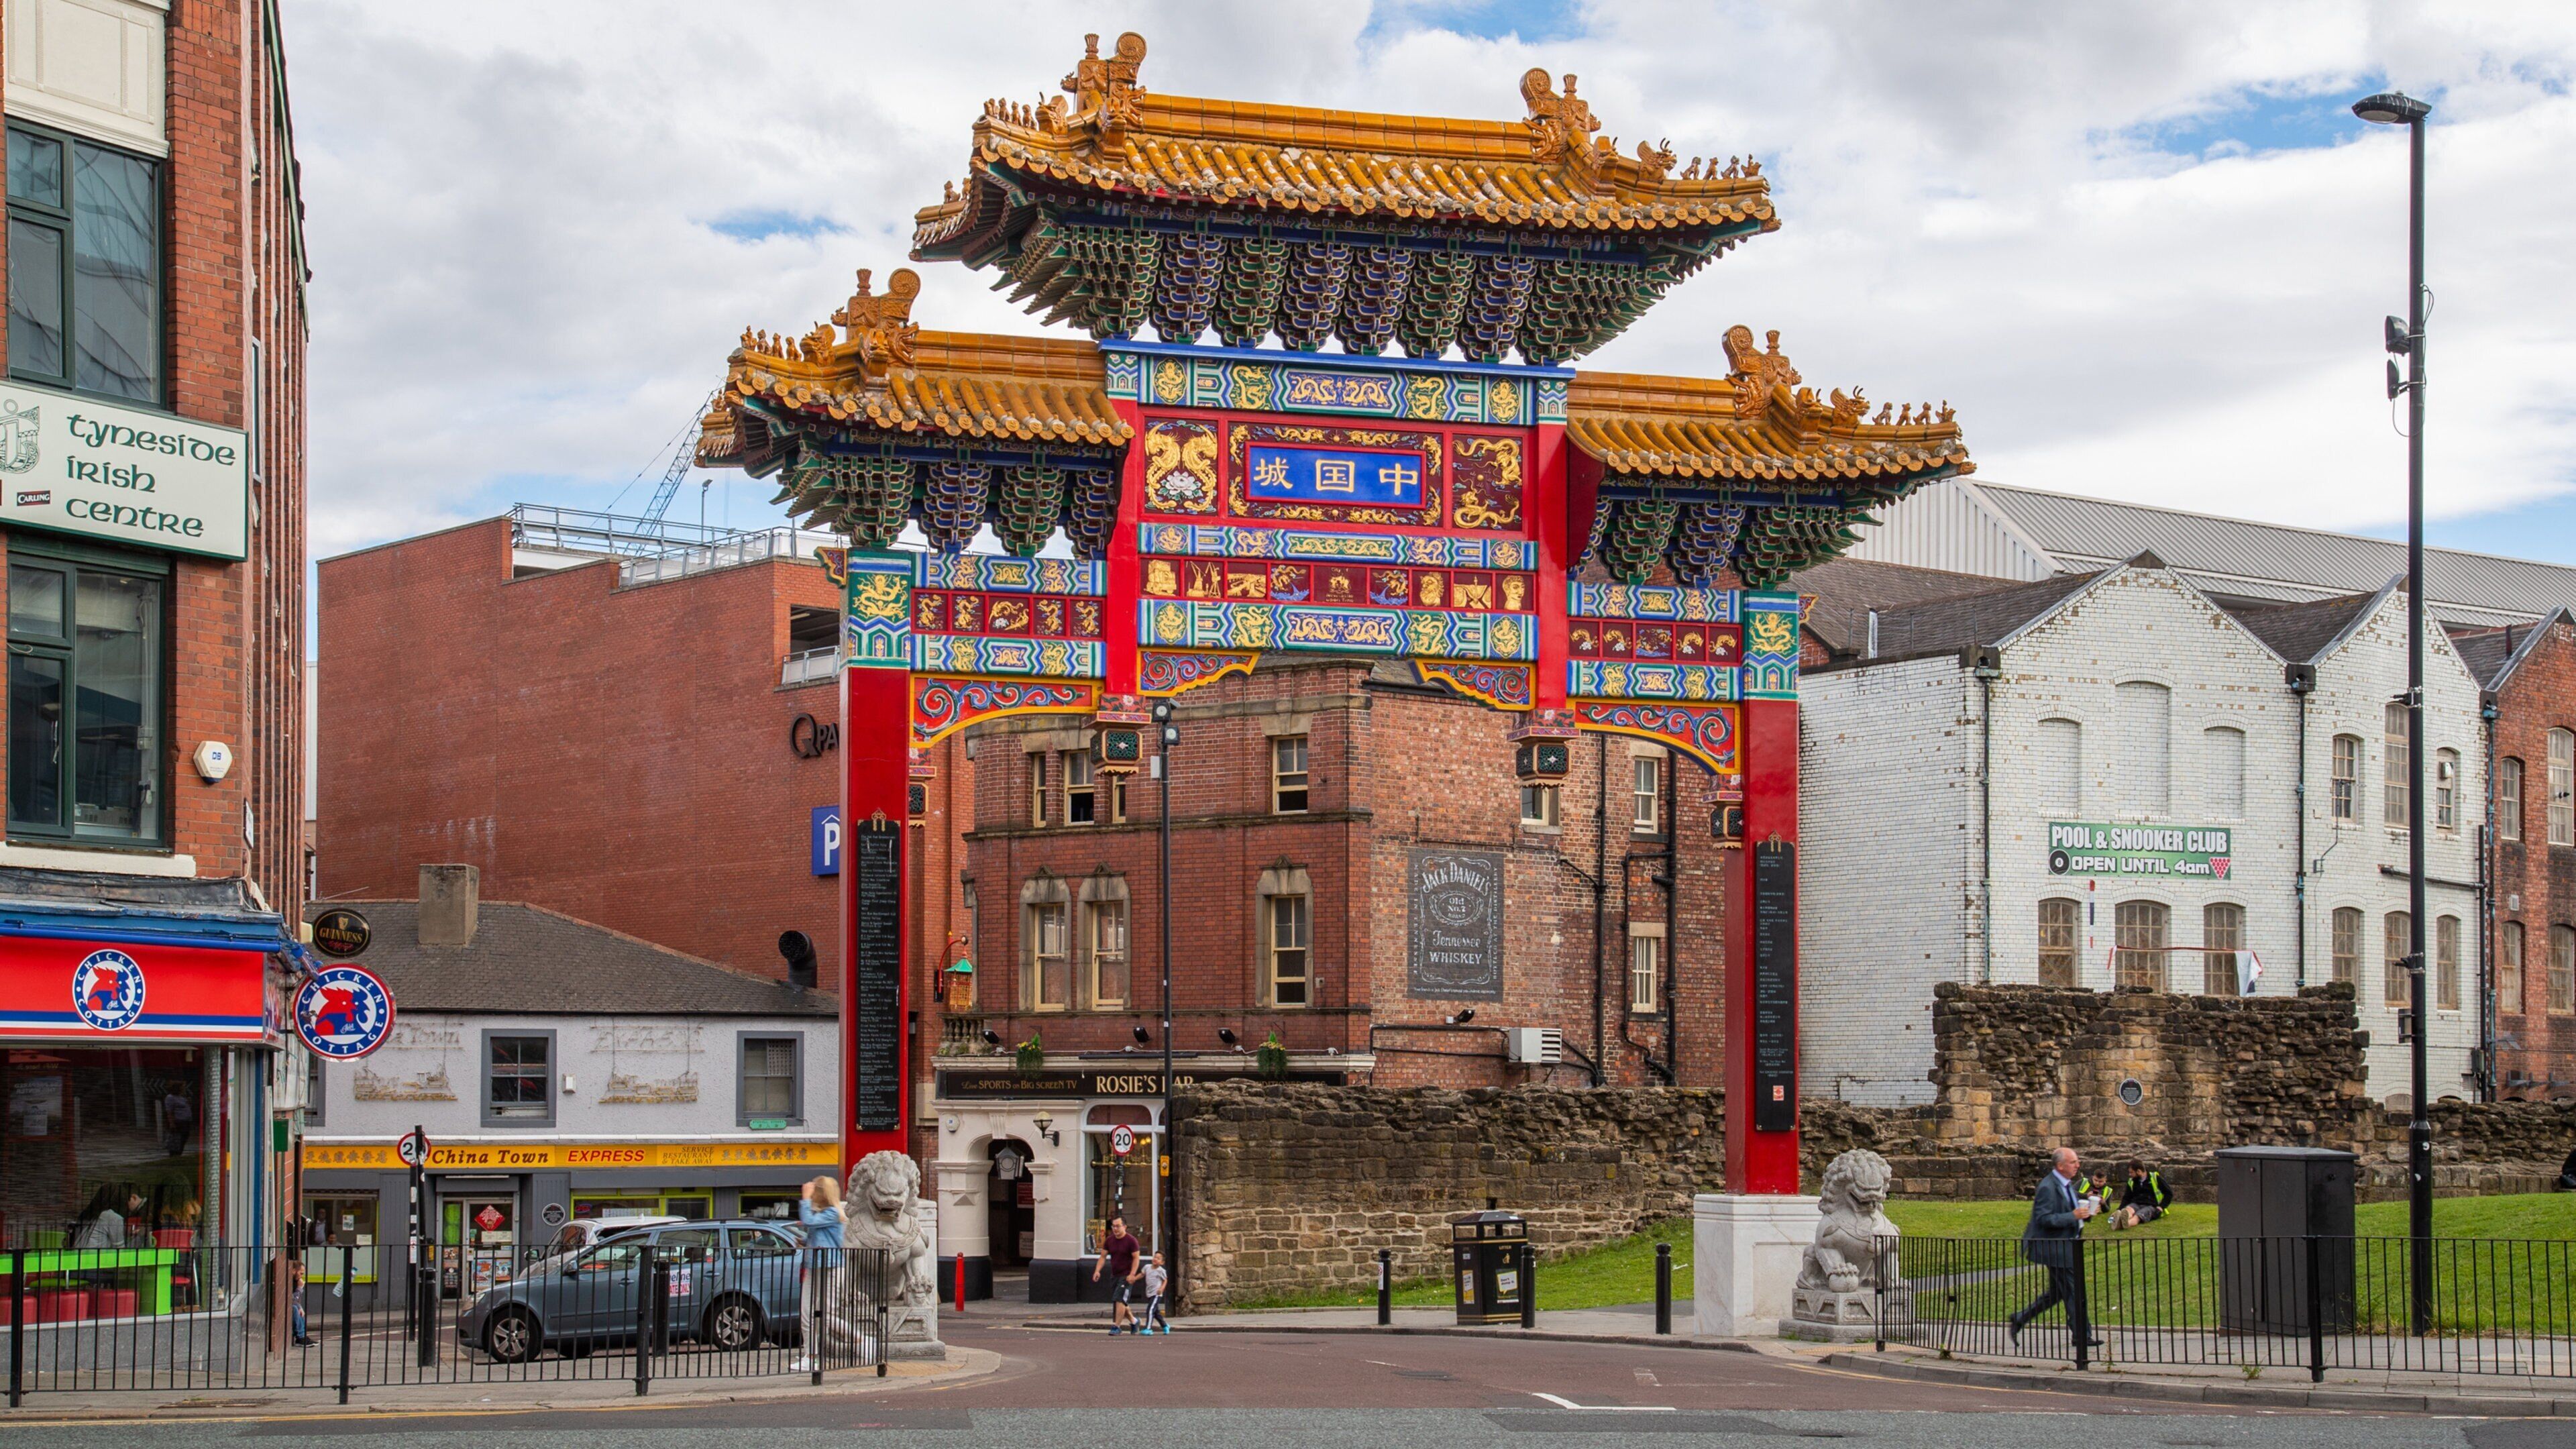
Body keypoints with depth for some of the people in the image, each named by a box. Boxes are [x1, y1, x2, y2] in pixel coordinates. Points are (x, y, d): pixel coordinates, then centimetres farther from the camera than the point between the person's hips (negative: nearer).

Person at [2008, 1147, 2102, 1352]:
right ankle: (2082, 1335, 5)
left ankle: (2019, 1320, 22)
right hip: (2056, 1249, -10)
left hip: (2068, 1248, 10)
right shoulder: (2048, 1188, -18)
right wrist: (2073, 1216, -27)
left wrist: (2087, 1211, 3)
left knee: (2056, 1293, 14)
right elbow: (2044, 1219, -23)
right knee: (2074, 1293, -4)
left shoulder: (2068, 1185, 13)